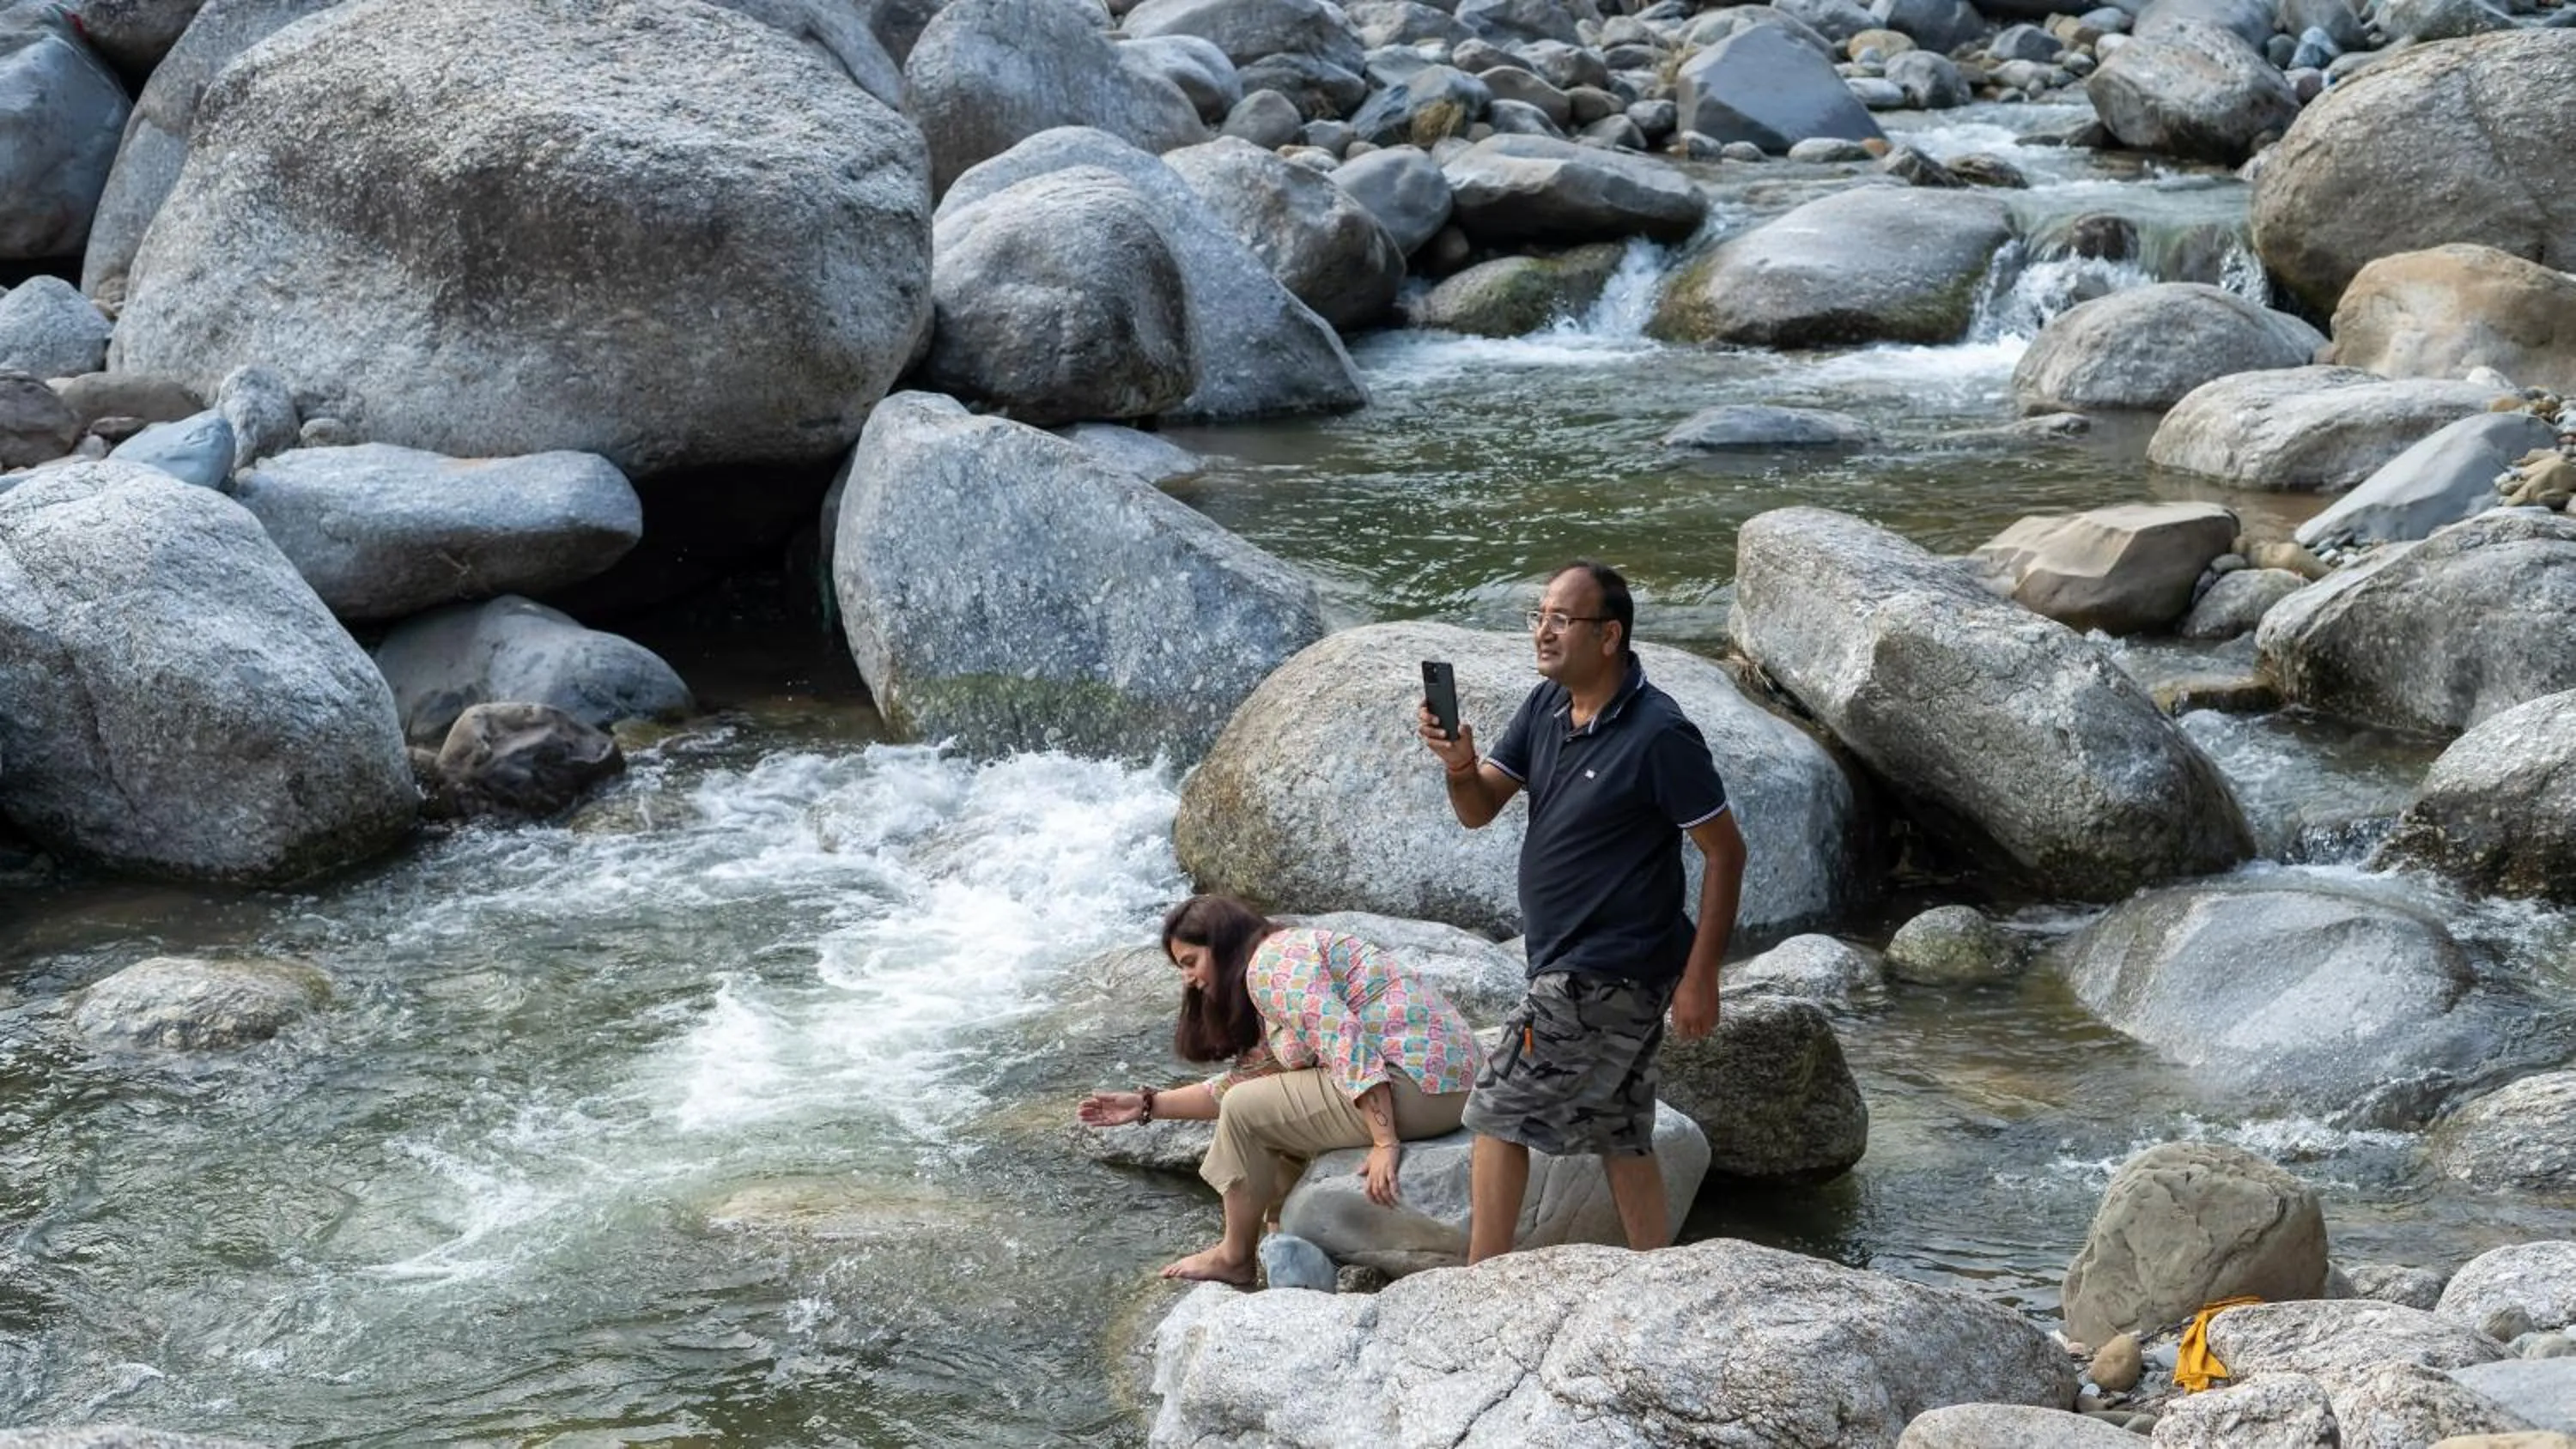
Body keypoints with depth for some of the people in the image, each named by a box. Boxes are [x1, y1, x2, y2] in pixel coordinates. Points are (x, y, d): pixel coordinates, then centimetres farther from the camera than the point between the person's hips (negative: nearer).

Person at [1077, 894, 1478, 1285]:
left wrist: (1385, 1144, -23)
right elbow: (1244, 1079, 27)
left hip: (1417, 1082, -10)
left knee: (1246, 1111, -2)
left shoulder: (1271, 962, -8)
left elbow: (1345, 1041, -20)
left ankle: (1234, 1258, 12)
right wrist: (1149, 1105, 25)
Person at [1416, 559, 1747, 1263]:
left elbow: (1725, 852, -17)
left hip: (1603, 976, -9)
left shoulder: (1658, 736, -21)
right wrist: (1460, 766, -18)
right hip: (1570, 963, 9)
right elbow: (1479, 810, 6)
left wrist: (1700, 978, -17)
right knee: (1619, 1136, 14)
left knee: (1499, 1114, -4)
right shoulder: (1547, 706, 4)